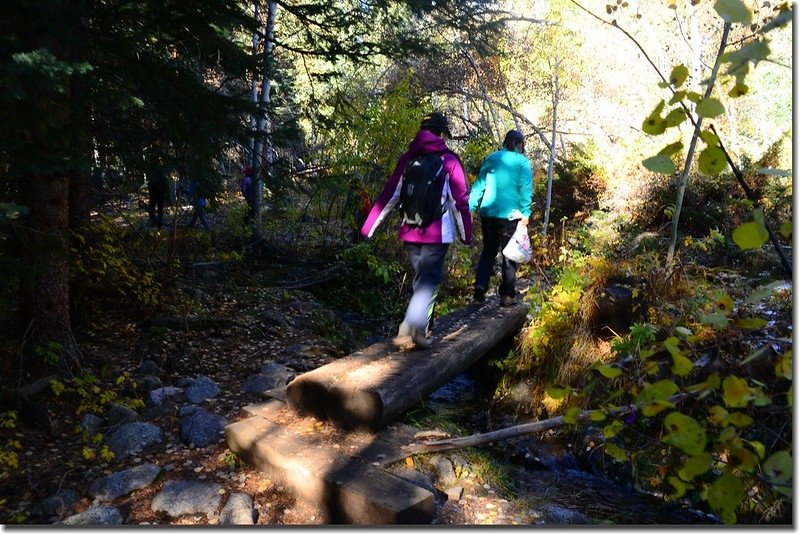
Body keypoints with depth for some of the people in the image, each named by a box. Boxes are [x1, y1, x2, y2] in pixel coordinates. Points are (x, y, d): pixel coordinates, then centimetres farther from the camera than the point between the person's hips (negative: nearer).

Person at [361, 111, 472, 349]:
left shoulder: (407, 159, 7)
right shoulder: (449, 161, -3)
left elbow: (389, 195, 5)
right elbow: (460, 200, -3)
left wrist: (369, 227, 8)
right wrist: (466, 234, 5)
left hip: (410, 232, 4)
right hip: (437, 233, -4)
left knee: (422, 279, 17)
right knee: (428, 281, 0)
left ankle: (419, 330, 21)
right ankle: (411, 329, -15)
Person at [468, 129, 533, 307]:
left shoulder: (491, 158, 9)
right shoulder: (522, 162, -1)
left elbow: (479, 184, 6)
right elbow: (525, 190, -8)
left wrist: (470, 207, 7)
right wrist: (525, 214, -5)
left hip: (488, 213, 3)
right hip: (510, 214, -3)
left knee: (488, 251, 17)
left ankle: (480, 287, 3)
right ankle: (507, 295, 8)